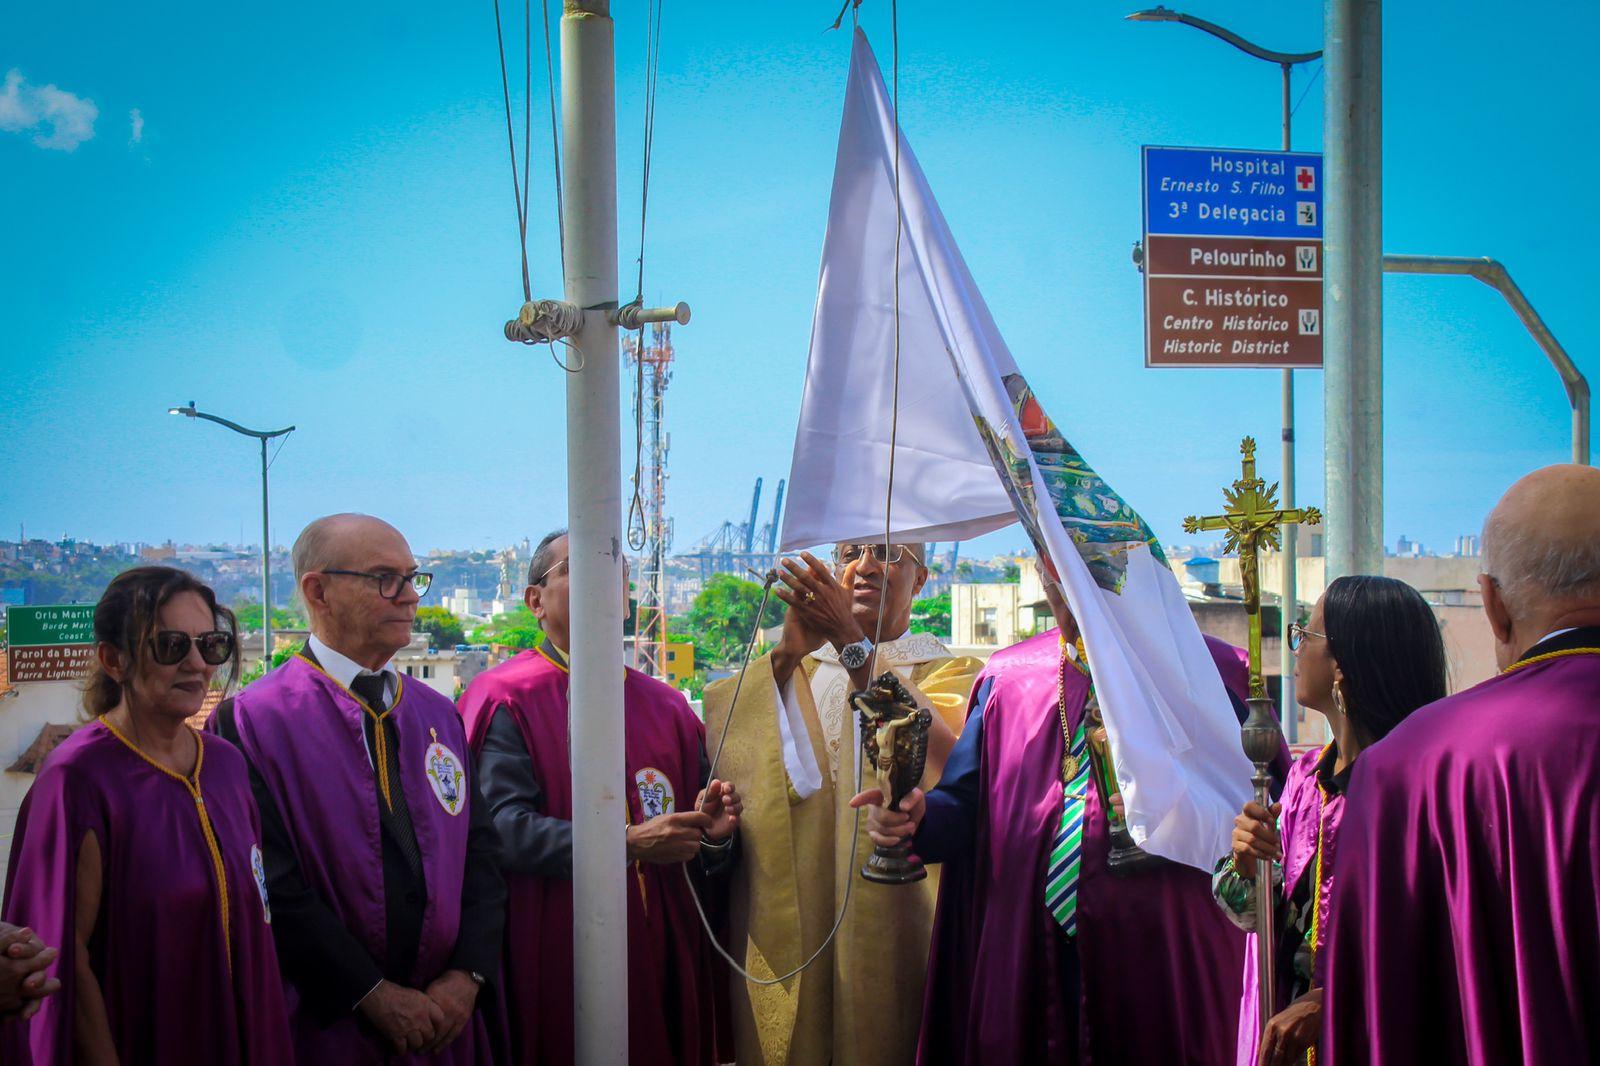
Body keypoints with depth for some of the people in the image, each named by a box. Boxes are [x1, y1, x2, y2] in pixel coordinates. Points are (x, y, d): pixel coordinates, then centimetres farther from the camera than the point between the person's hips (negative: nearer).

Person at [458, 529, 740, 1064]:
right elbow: (503, 828, -18)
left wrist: (711, 830, -10)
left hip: (661, 956, 5)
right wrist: (628, 844, -25)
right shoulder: (507, 699, -5)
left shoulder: (665, 705, 13)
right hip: (557, 960, -5)